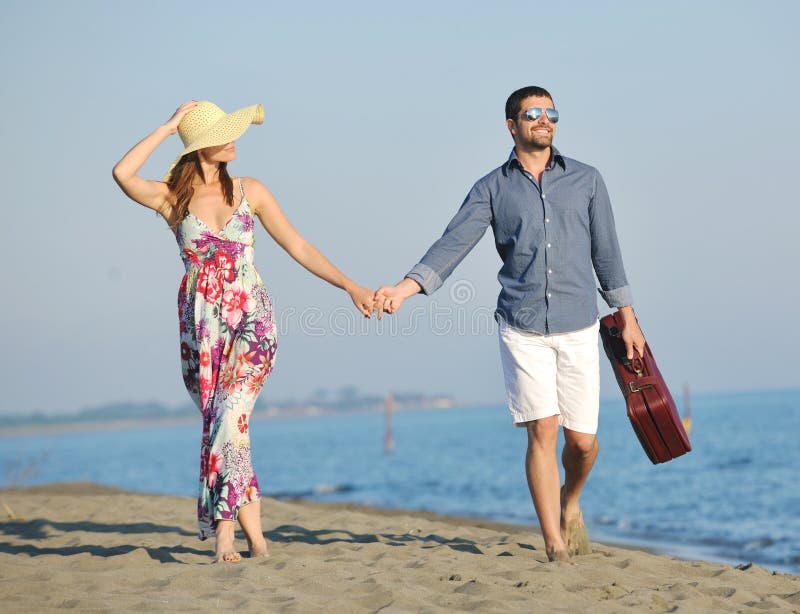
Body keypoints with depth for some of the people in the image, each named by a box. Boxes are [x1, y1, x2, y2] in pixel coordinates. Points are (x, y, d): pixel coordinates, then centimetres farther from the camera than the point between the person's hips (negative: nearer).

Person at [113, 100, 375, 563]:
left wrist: (350, 286, 4)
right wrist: (168, 127, -11)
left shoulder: (250, 191, 6)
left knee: (229, 417, -17)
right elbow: (123, 173, -18)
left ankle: (224, 532, -11)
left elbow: (297, 246, 8)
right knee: (221, 423, 1)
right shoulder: (172, 198, 1)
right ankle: (252, 529, 9)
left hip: (252, 318, -1)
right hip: (201, 326, 1)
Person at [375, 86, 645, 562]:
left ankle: (570, 505, 35)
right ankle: (555, 547, -3)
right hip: (522, 330, -1)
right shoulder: (492, 189, 5)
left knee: (582, 440, 2)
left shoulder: (586, 180, 9)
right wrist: (404, 288, -18)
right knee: (543, 431, -10)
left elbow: (606, 252, 12)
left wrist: (628, 318, 10)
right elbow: (453, 245, -4)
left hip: (579, 328, 1)